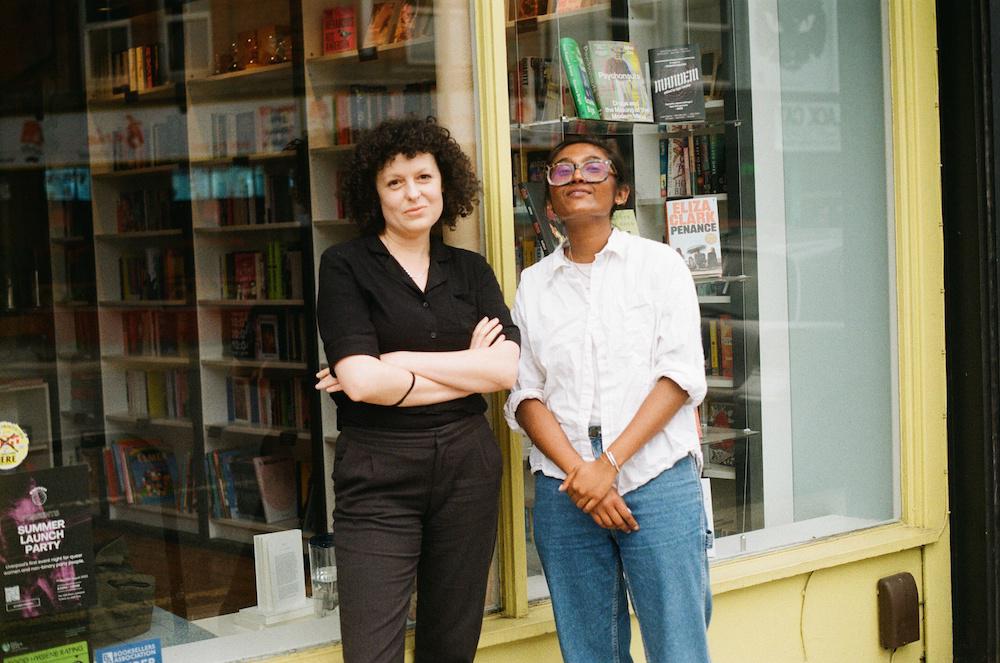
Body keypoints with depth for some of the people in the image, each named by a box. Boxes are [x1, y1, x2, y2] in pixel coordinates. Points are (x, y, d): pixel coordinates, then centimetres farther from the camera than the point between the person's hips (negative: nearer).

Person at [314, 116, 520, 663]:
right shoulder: (346, 266, -1)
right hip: (377, 474, -4)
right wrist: (466, 370, -6)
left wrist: (395, 363, -11)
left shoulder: (471, 271, 10)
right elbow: (360, 381, -15)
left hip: (467, 467, 4)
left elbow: (504, 369, -5)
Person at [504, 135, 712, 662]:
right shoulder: (533, 284, 13)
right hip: (564, 492, 2)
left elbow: (682, 375, -4)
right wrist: (578, 472, -11)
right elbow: (525, 395, 5)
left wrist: (610, 463, -13)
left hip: (657, 480, -2)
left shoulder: (659, 263, 6)